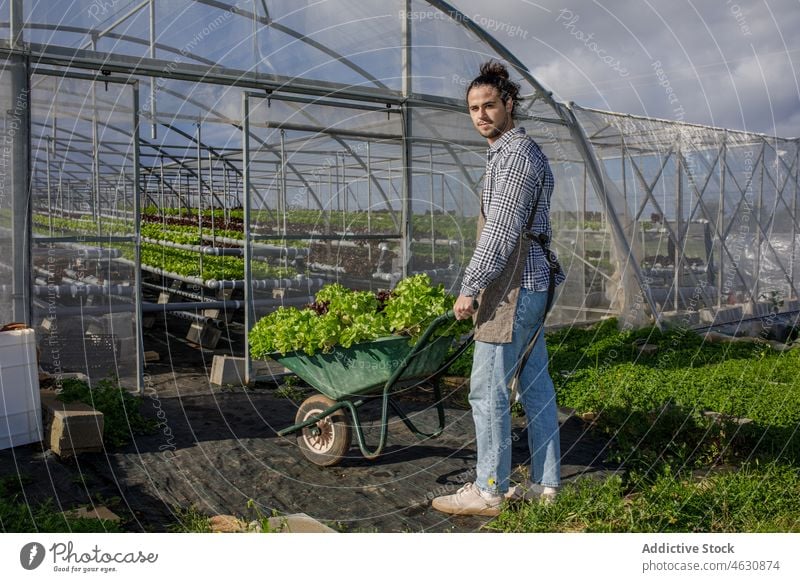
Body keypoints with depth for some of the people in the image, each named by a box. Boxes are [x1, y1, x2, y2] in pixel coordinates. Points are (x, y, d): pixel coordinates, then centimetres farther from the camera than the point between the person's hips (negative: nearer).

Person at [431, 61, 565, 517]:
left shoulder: (515, 154, -13)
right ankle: (546, 483, 20)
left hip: (514, 288, -11)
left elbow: (500, 232, -20)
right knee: (536, 385, 12)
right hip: (533, 283, 11)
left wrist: (471, 287, -16)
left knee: (488, 389, -5)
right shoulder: (523, 152, 20)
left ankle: (489, 491, 4)